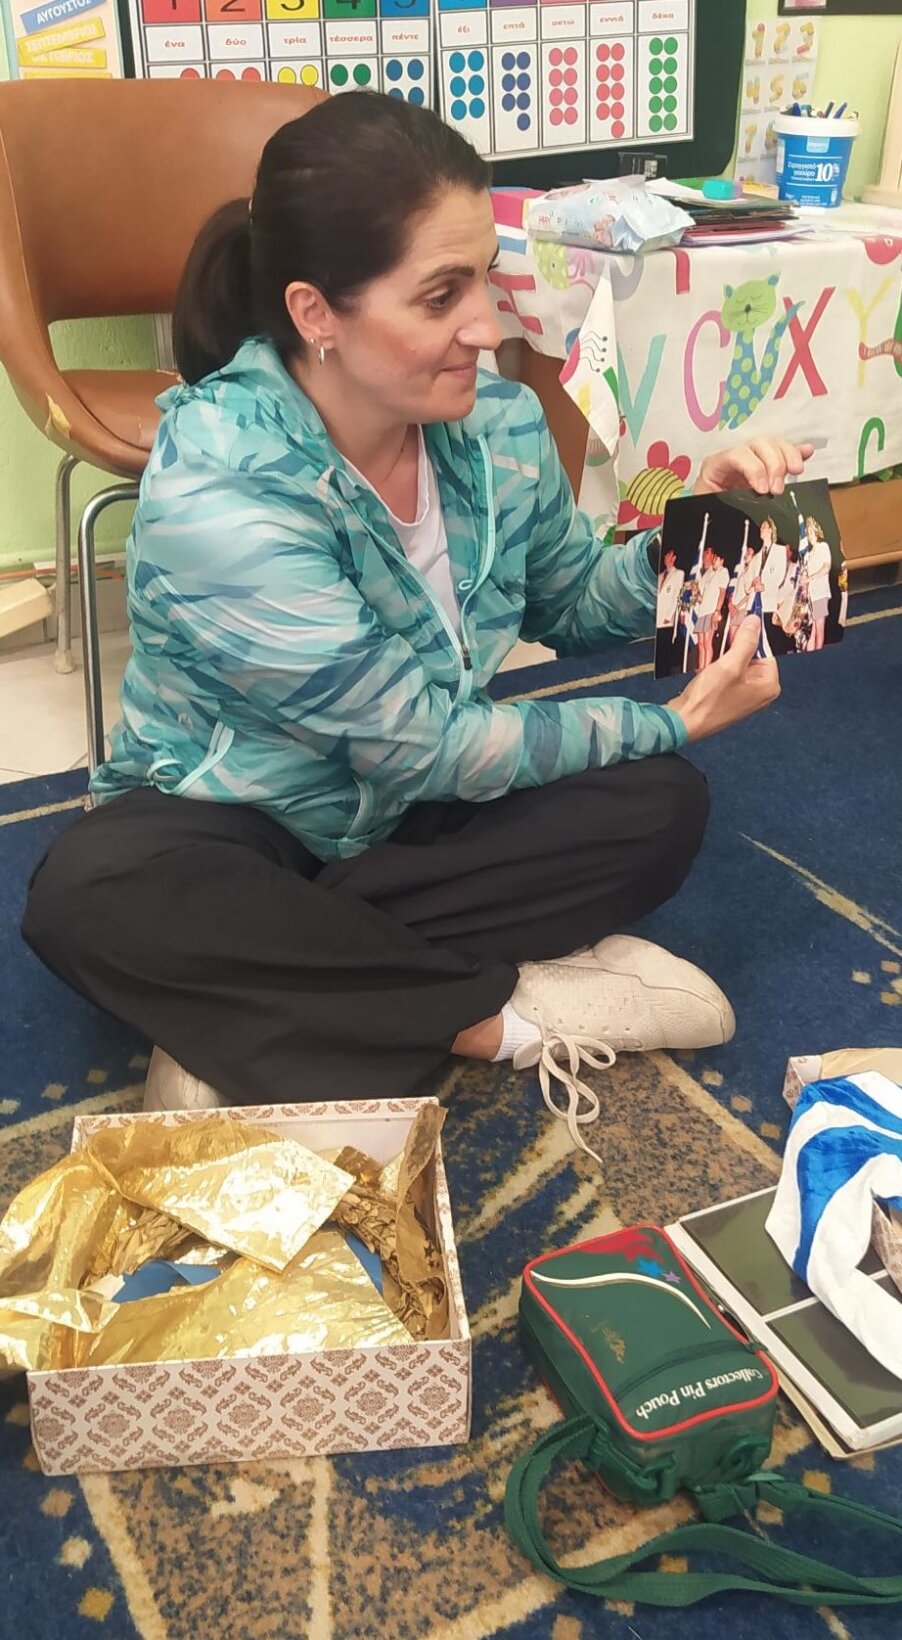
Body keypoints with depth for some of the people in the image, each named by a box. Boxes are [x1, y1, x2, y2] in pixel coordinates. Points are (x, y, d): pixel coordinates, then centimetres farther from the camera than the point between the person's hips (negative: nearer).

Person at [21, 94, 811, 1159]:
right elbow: (421, 746, -25)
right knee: (91, 895, -35)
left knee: (658, 806, -18)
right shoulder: (218, 493, -29)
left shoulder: (497, 421, -11)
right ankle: (501, 1012, -21)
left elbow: (573, 606, 7)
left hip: (414, 812, 5)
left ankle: (254, 1010, -19)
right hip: (233, 823, -5)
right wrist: (674, 720, -19)